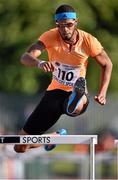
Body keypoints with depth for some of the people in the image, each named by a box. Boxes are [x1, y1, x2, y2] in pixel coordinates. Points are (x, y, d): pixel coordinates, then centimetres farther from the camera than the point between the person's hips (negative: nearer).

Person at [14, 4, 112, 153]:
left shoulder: (88, 41, -11)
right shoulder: (50, 37, -13)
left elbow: (107, 64, 5)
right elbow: (25, 58, -25)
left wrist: (102, 93, -8)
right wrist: (40, 63, -48)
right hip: (55, 91, 3)